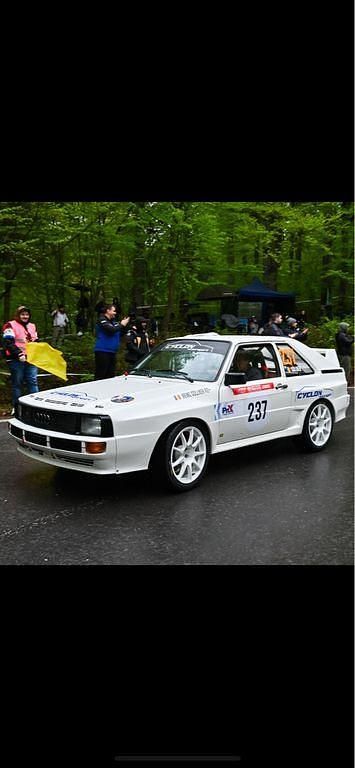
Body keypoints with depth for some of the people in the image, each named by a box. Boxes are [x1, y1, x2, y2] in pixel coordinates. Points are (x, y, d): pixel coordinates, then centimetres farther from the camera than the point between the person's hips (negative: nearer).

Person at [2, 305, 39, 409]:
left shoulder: (32, 326, 18)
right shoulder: (11, 325, -4)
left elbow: (36, 342, 25)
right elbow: (8, 343, -13)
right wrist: (19, 354, -22)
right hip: (16, 360, -5)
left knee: (33, 382, 3)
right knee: (17, 384, 1)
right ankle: (16, 407, 10)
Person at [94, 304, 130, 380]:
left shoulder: (113, 321, 16)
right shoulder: (102, 320, -8)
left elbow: (120, 333, 18)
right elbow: (111, 330, -23)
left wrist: (124, 325, 2)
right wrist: (121, 325, -10)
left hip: (112, 352, 9)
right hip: (103, 351, -9)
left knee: (110, 374, 12)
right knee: (100, 374, -9)